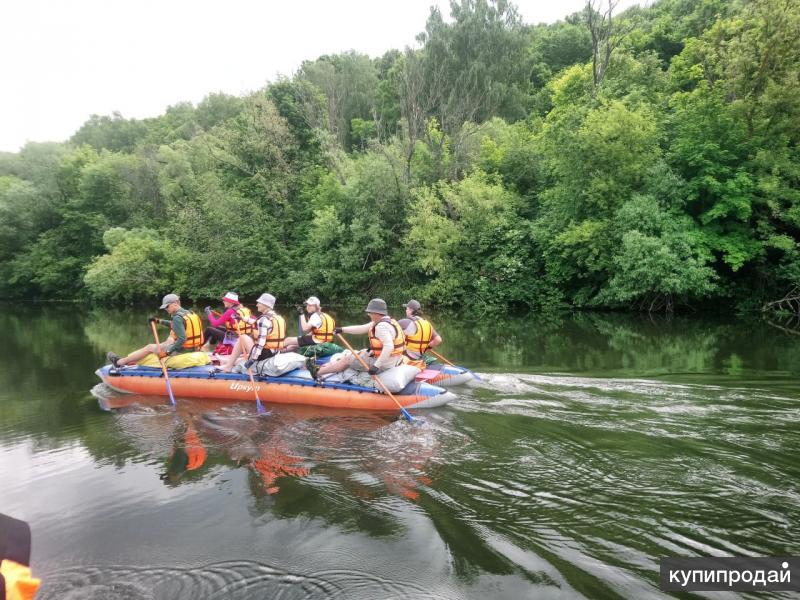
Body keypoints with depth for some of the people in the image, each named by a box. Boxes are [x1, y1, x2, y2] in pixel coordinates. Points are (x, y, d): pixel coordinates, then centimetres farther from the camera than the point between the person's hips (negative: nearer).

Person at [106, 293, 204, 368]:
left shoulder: (177, 317, -18)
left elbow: (182, 339, -27)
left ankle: (120, 362, 21)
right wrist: (158, 321, 25)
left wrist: (168, 351, -19)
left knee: (149, 348, 7)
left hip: (182, 350, -9)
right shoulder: (188, 313, 10)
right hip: (193, 348, 9)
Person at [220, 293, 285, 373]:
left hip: (263, 353, -8)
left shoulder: (264, 319, -18)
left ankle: (229, 366, 9)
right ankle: (232, 360, 32)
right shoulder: (278, 317, 8)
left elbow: (260, 342, -23)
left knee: (242, 338, 3)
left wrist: (253, 359, -22)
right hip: (275, 353, 8)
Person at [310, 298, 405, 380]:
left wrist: (377, 365, -34)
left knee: (348, 359, 5)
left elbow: (389, 347, -36)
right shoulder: (381, 321, 8)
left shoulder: (382, 326, -24)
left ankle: (317, 372, 21)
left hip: (384, 363, -9)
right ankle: (324, 367, 33)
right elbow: (361, 328, 12)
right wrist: (342, 329, 11)